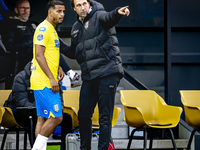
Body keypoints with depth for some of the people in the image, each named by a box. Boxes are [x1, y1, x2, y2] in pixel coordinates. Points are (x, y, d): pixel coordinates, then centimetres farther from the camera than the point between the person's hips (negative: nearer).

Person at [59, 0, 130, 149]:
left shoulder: (98, 16, -5)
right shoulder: (76, 28, 17)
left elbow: (108, 18, -30)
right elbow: (74, 53, 28)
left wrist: (117, 13, -53)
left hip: (107, 73, -7)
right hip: (89, 77, 7)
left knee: (105, 117, -5)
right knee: (83, 115, 11)